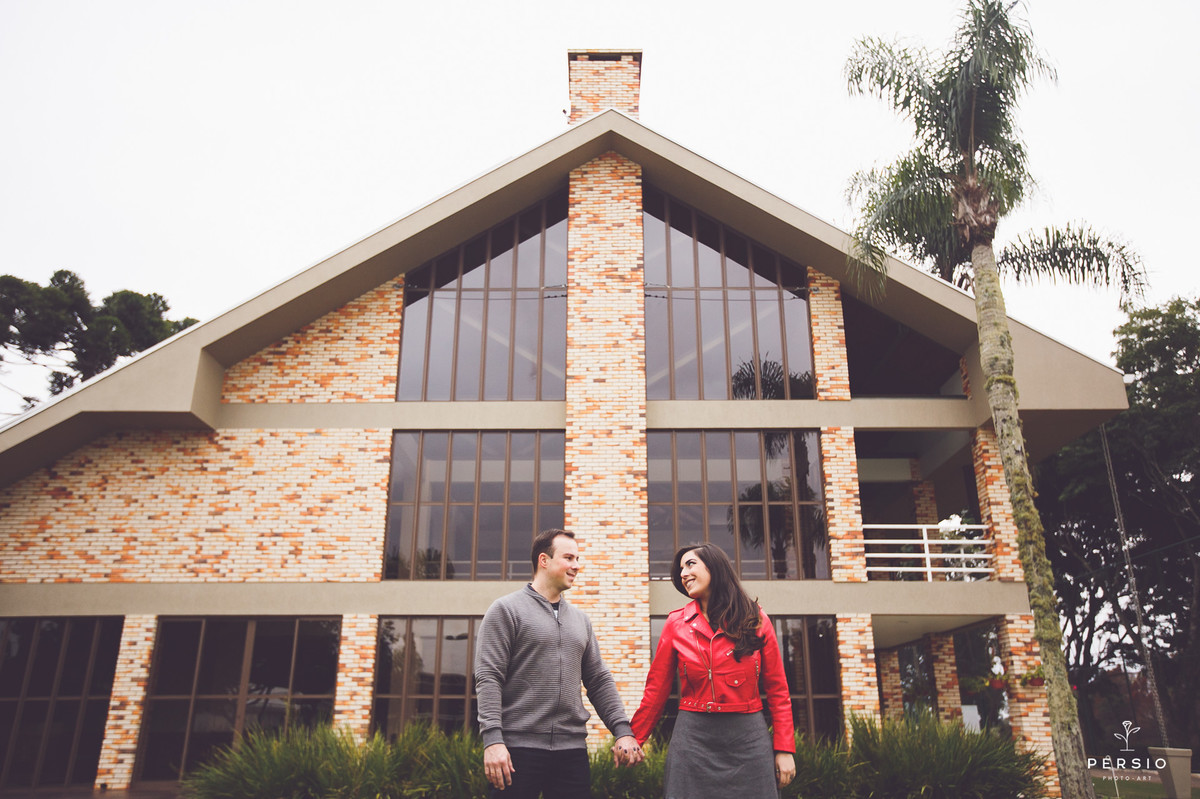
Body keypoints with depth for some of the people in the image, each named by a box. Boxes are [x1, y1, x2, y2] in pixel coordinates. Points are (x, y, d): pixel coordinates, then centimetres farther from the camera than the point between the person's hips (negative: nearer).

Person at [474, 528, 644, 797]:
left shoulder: (580, 619, 16)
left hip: (572, 748, 5)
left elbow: (599, 681, 15)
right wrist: (493, 739, -17)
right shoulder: (506, 610, -1)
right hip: (519, 747, -5)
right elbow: (488, 678, -8)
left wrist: (622, 730, 4)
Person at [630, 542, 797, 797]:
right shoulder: (676, 623, 2)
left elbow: (777, 689, 4)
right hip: (693, 738, 0)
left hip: (749, 737, 0)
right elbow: (656, 689, 6)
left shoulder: (756, 620, 2)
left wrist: (785, 749, -1)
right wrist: (634, 740, 5)